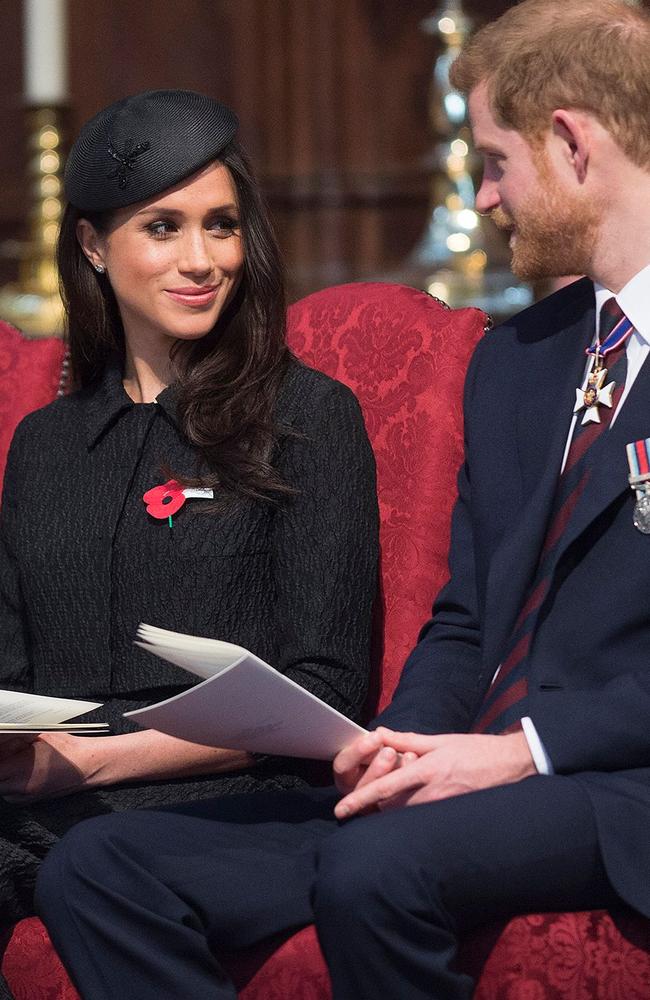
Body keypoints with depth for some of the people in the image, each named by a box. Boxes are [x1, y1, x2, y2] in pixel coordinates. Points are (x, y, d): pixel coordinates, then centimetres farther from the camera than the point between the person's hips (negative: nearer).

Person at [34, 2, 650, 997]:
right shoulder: (510, 361, 22)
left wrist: (522, 747, -17)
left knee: (377, 867, -37)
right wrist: (406, 743, 0)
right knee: (95, 869, -10)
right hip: (476, 772, 7)